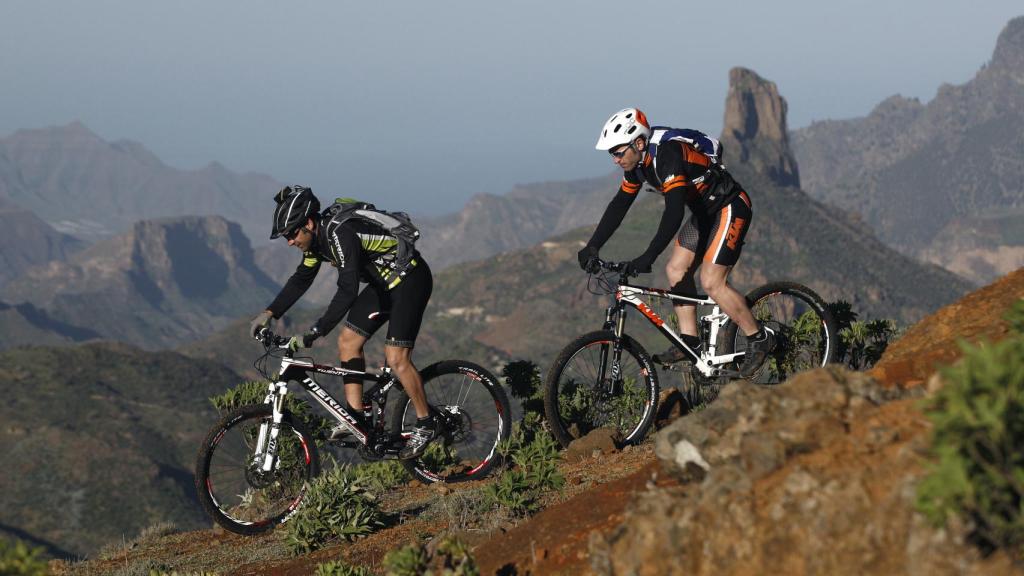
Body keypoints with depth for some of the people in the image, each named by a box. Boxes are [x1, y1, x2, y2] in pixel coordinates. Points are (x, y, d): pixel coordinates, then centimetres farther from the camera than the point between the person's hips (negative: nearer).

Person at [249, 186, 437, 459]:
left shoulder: (340, 234, -30)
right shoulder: (316, 236, -1)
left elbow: (348, 291, -38)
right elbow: (301, 279, 13)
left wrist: (314, 333, -40)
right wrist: (269, 313, 4)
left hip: (410, 278, -10)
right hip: (383, 282, 10)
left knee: (396, 357, -17)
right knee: (348, 341, 3)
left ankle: (425, 425, -3)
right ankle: (358, 417, 9)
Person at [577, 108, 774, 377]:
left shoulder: (668, 153, -30)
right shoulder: (638, 162, -2)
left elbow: (674, 212, -38)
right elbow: (619, 205, 5)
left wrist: (648, 257, -43)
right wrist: (593, 246, -3)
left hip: (730, 208, -10)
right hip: (705, 212, 10)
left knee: (711, 282, -15)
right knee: (676, 269, 3)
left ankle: (759, 339, -2)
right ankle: (689, 341, 9)